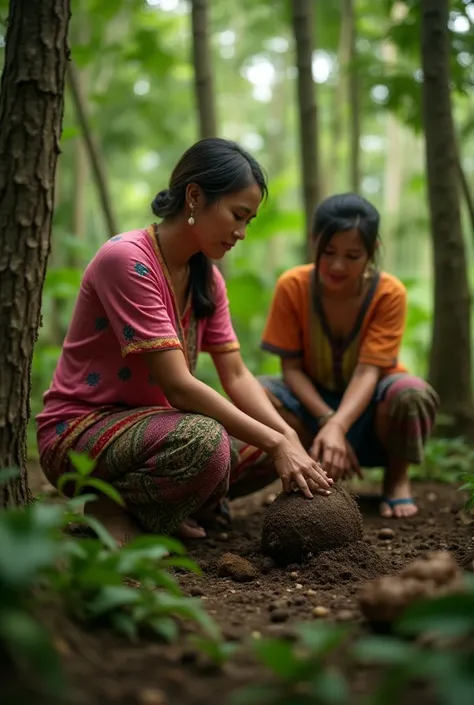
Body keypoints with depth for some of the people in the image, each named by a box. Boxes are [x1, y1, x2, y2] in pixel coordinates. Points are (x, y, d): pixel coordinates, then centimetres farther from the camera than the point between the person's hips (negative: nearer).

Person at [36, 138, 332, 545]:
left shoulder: (207, 278, 5)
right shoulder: (127, 259, -22)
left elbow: (236, 376, -1)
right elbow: (176, 386, -27)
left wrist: (288, 437, -18)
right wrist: (274, 441, -27)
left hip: (149, 424, 8)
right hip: (79, 432, -8)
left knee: (268, 450, -4)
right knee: (203, 442, -35)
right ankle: (111, 508, -8)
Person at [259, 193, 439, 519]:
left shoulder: (389, 292, -20)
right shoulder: (292, 286, -17)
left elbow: (368, 371, -28)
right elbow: (291, 367, -16)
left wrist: (338, 426, -45)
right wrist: (326, 419, -32)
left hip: (370, 402, -2)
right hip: (315, 400, 2)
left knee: (412, 394, -36)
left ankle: (397, 476, -3)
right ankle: (326, 472, -4)